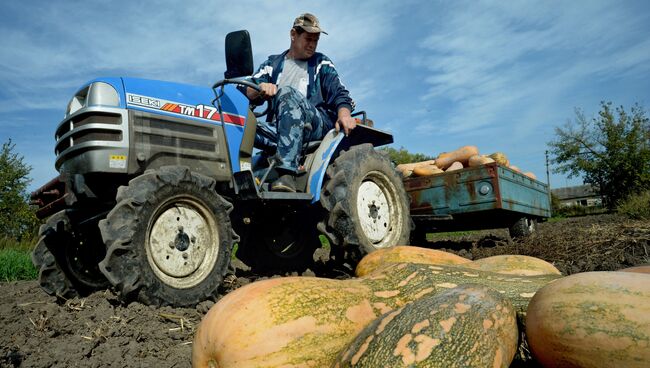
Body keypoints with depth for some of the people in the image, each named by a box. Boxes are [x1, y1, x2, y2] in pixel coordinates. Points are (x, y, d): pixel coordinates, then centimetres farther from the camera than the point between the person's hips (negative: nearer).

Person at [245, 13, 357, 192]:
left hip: (318, 125, -2)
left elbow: (340, 94, 8)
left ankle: (287, 172, -46)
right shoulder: (273, 63, 24)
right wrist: (261, 88, -16)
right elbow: (249, 93, 9)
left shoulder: (322, 64, 22)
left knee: (287, 92, -34)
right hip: (280, 129, 2)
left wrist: (344, 115, -16)